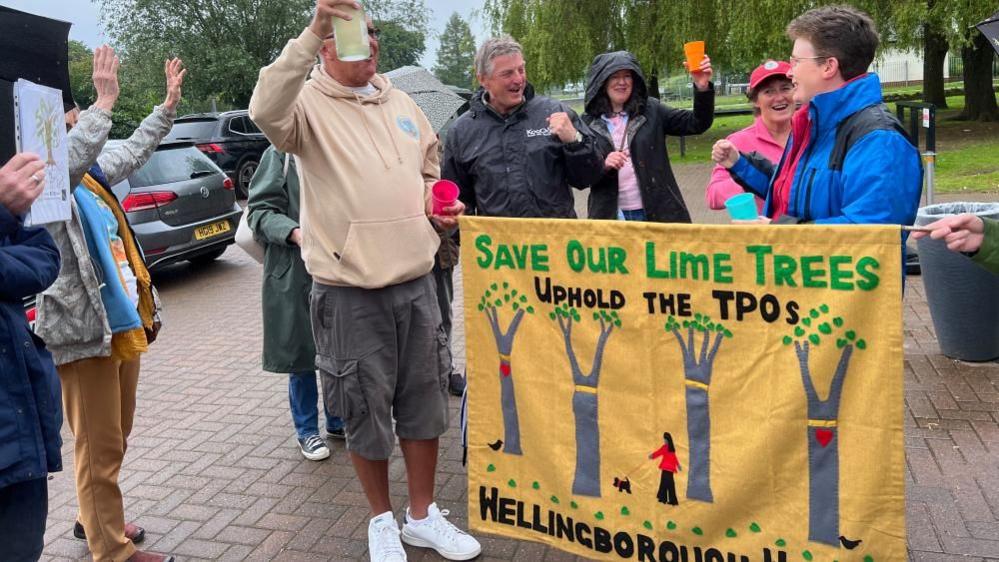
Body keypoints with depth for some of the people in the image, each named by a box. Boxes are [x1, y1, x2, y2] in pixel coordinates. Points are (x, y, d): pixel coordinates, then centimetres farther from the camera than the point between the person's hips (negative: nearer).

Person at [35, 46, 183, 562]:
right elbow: (68, 160, -36)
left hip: (122, 322, 9)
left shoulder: (88, 175, 12)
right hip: (85, 330, -9)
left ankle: (95, 519, 39)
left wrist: (168, 105, 28)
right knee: (99, 448, 1)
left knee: (116, 438, 21)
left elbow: (132, 153, 28)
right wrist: (104, 103, -37)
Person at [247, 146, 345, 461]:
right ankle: (307, 431, 25)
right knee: (301, 351, 8)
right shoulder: (281, 153, -6)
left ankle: (337, 421, 33)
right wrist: (295, 232, -23)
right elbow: (260, 210, -7)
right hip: (295, 272, -4)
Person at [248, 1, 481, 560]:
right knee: (366, 411, 8)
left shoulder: (402, 103, 13)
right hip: (350, 292, -5)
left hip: (416, 283, 5)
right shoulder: (310, 104, -5)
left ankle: (424, 515, 32)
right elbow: (266, 111, -29)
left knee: (424, 403, 14)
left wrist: (439, 203, 3)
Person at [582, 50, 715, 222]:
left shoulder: (651, 110, 3)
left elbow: (696, 123, -5)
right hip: (610, 216, 0)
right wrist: (604, 166, -19)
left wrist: (702, 88, -21)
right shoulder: (588, 122, 2)